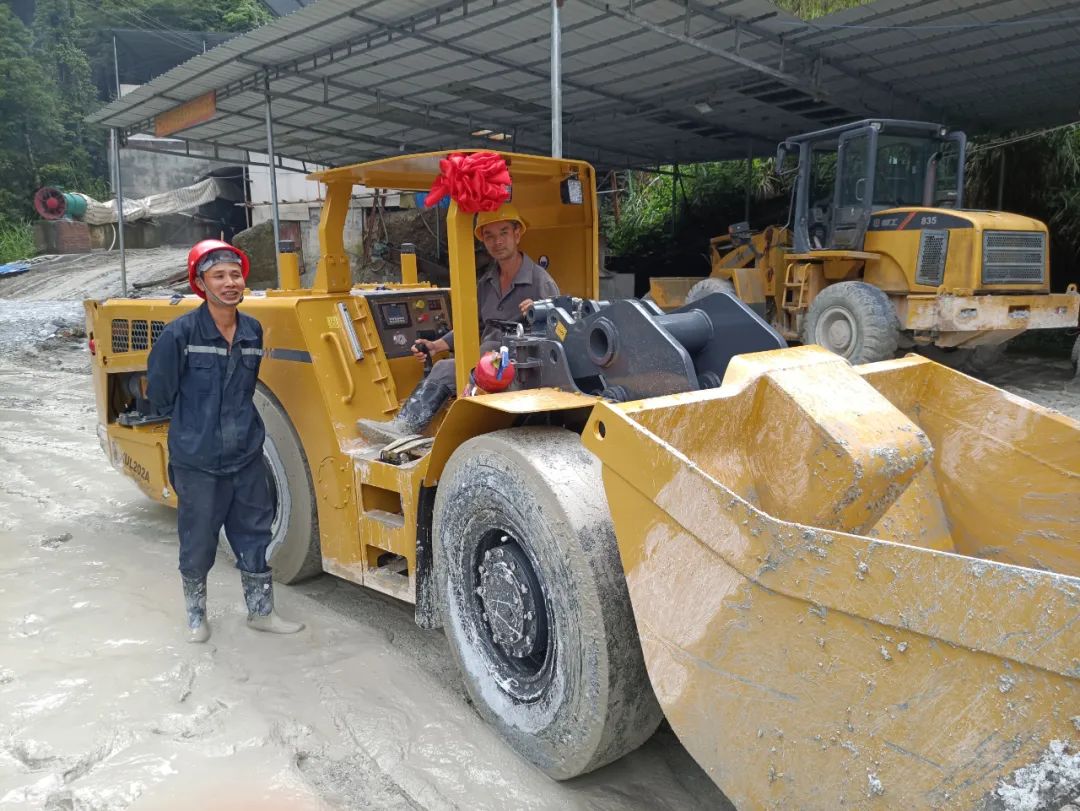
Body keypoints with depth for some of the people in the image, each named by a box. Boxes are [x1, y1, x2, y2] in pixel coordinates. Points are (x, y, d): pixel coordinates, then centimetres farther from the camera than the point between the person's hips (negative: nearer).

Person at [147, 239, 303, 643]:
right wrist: (191, 425, 7)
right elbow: (159, 390, -3)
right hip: (197, 460, -4)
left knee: (254, 535, 12)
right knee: (198, 543, 10)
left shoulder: (253, 331, 1)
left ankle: (260, 611, 28)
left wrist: (238, 424, 13)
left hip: (246, 456, 4)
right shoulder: (181, 333, -15)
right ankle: (196, 615, 32)